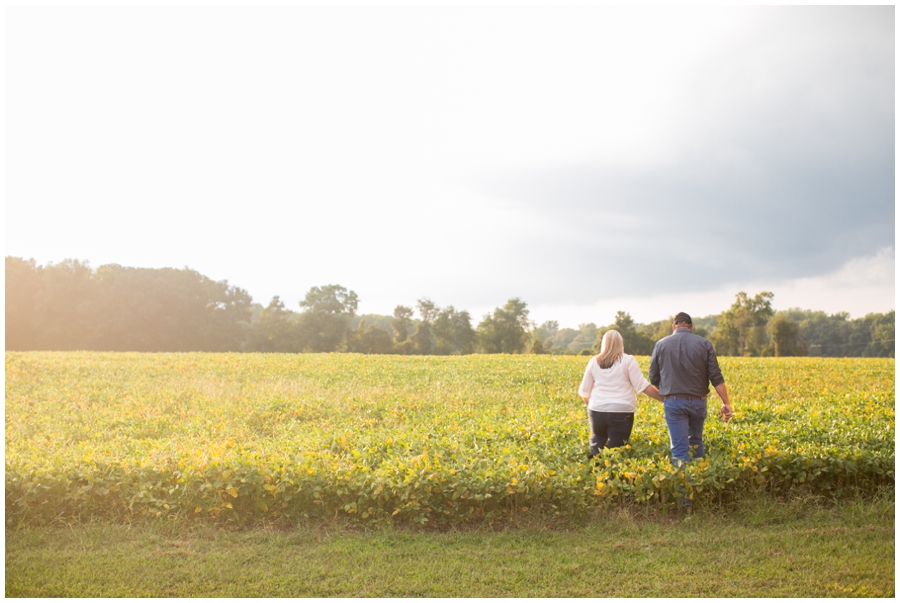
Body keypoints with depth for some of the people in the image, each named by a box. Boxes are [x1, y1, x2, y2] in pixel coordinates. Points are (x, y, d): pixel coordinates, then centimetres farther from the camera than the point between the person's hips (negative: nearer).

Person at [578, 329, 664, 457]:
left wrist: (589, 403, 31)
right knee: (614, 450, 5)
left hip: (597, 410, 2)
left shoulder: (594, 361, 7)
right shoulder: (628, 360, -1)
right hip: (621, 412, -2)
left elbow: (584, 391, 11)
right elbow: (642, 386, -7)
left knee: (597, 439, 22)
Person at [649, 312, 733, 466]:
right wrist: (726, 403, -1)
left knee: (679, 448, -1)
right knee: (695, 441, 23)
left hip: (673, 402, -2)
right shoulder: (704, 344, 0)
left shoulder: (661, 345, 0)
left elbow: (654, 378, 4)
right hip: (698, 401, 2)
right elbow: (716, 377, -5)